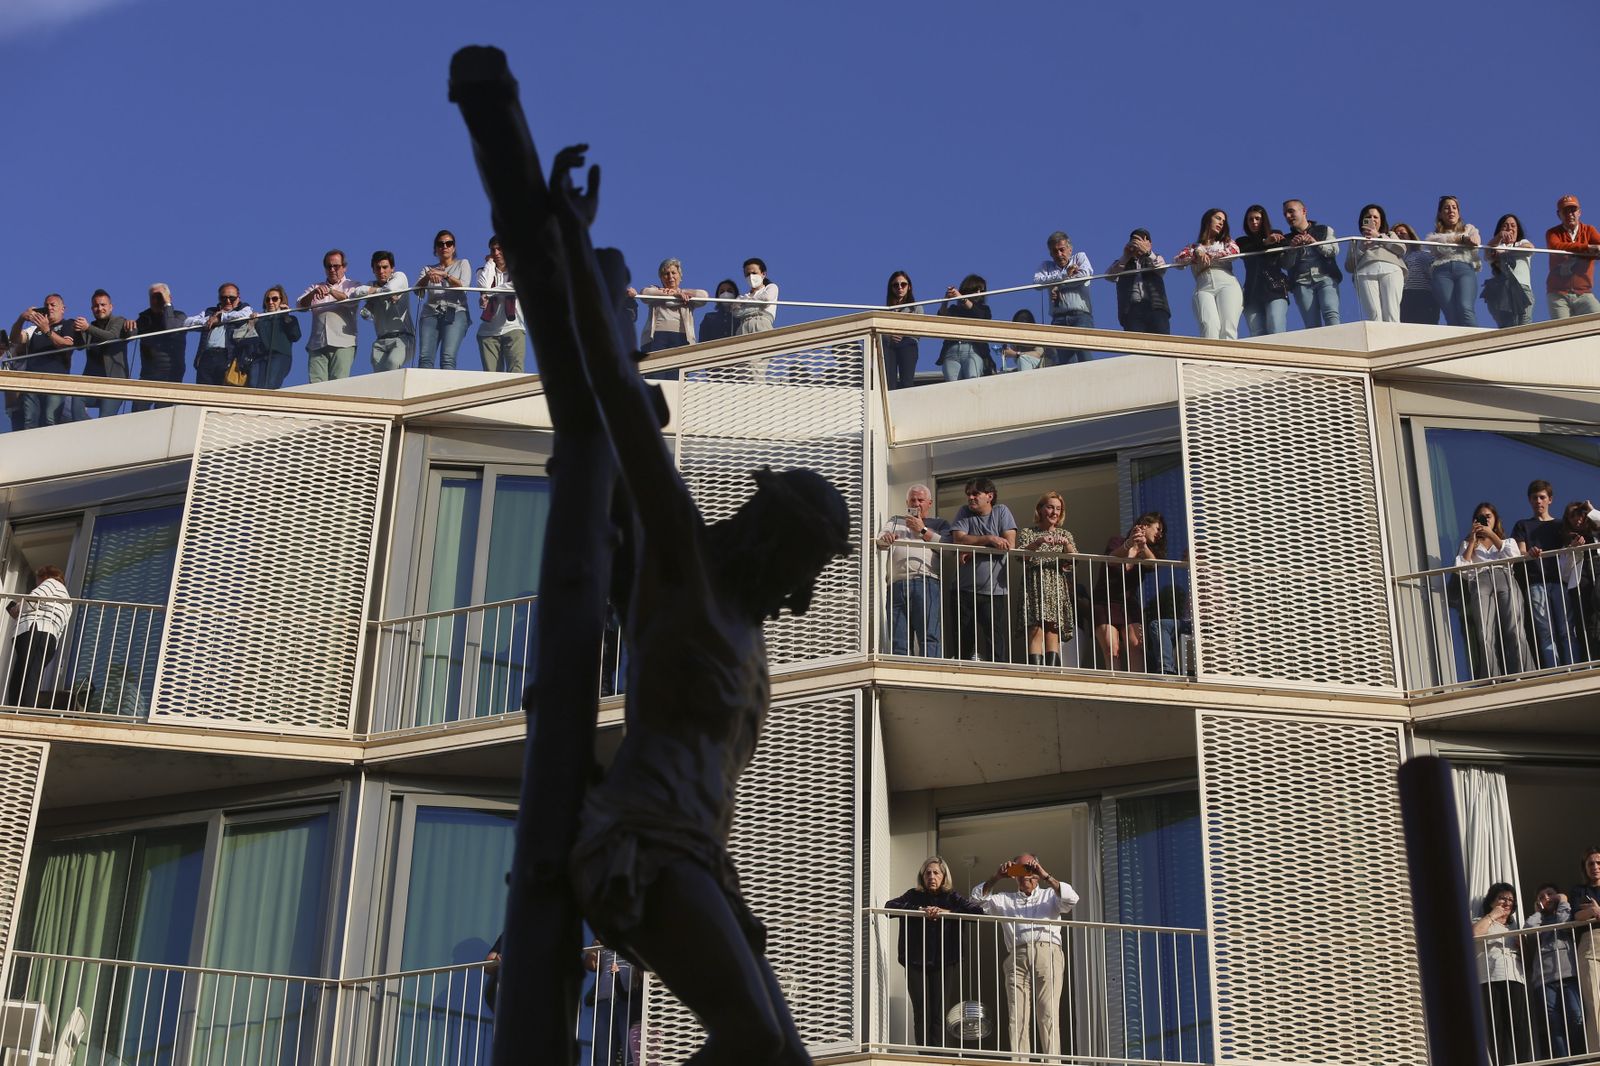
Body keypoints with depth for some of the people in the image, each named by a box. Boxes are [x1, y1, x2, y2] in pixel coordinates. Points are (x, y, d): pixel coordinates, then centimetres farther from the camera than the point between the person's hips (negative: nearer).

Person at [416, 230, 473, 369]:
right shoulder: (428, 269, 24)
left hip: (454, 312, -2)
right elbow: (417, 290, 6)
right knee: (425, 357, -19)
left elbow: (463, 286, 2)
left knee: (448, 358, -23)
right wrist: (427, 277, -14)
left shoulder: (463, 264, 20)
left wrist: (445, 275, -13)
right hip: (430, 313, 3)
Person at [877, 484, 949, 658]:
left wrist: (923, 530, 4)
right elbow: (880, 540, 14)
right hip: (896, 585, 3)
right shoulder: (896, 521, 32)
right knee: (898, 643, -7)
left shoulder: (940, 524, 23)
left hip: (926, 583, -3)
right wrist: (886, 538, -10)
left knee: (929, 639, -16)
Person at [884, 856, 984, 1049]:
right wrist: (920, 910, -18)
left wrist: (948, 912, -18)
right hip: (916, 963, 0)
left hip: (945, 964, 0)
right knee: (922, 1014, -4)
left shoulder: (952, 898, 6)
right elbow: (889, 906, -8)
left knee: (940, 1014, -4)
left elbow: (978, 911, -6)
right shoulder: (914, 896, 7)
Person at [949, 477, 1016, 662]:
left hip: (996, 592, -1)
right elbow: (959, 539, -8)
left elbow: (1010, 544, -6)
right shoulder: (964, 513, 9)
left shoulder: (1001, 512, 6)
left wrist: (974, 551, -9)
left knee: (998, 645, -6)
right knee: (963, 645, 3)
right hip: (965, 590, 1)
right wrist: (990, 539, -13)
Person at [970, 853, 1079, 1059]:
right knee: (1018, 1016, -8)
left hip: (1047, 955, -2)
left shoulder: (1049, 896, 22)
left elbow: (1071, 898, 3)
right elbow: (978, 898, 14)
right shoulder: (1005, 900, 26)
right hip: (1017, 957, 2)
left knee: (1047, 1015, -11)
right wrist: (996, 878, 3)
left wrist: (1046, 877, -3)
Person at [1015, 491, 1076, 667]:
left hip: (1058, 588, 2)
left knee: (1053, 633, -9)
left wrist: (1067, 545, -13)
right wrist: (1038, 543, -22)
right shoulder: (1027, 533, 11)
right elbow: (1020, 554, -6)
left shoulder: (1065, 534, 18)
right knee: (1036, 630, -16)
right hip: (1035, 586, -2)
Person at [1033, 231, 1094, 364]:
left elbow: (1084, 275, -2)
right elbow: (1038, 281, 2)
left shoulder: (1080, 257, 19)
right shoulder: (1046, 266, 23)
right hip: (1059, 319, 2)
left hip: (1081, 316, -2)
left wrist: (1058, 286, 1)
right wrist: (1065, 275, -4)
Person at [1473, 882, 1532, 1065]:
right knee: (1496, 1029, -13)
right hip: (1490, 980, -3)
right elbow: (1473, 934, -6)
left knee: (1520, 1029, -11)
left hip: (1515, 980, 3)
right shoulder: (1482, 923, 19)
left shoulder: (1515, 927, 30)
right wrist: (1492, 916, 5)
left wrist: (1522, 947, 8)